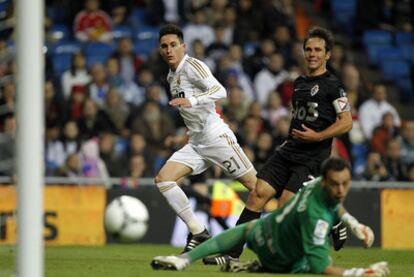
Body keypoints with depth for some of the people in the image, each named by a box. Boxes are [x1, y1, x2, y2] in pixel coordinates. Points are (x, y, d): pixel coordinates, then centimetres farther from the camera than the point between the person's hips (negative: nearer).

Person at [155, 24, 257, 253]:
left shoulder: (192, 66, -10)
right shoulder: (171, 76, 16)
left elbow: (220, 91, -24)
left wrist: (191, 100, -36)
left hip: (216, 135, -8)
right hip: (196, 142, 8)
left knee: (257, 185, -9)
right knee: (162, 179, -9)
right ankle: (198, 233, -7)